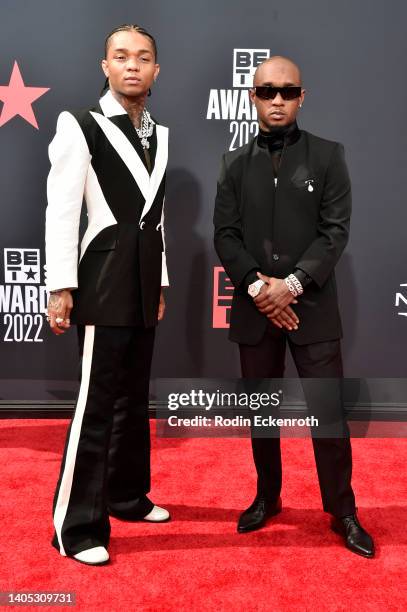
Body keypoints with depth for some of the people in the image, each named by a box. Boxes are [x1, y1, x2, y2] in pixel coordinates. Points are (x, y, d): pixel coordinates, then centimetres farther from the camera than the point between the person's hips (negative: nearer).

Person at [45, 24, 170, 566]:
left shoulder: (159, 135, 15)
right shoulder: (81, 126, -4)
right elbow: (60, 211, -10)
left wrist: (161, 281, 16)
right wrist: (61, 287, -16)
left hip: (144, 281, 7)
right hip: (105, 278, -6)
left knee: (135, 399, 14)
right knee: (96, 404, -5)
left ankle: (128, 496, 31)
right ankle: (77, 526, 8)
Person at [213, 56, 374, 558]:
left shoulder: (327, 156, 4)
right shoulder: (235, 163, 9)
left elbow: (335, 231, -4)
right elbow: (225, 235, 2)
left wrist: (293, 284, -15)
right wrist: (256, 287, -12)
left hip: (312, 307, -2)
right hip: (255, 309, 2)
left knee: (328, 414, 0)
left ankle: (343, 511, 18)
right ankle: (267, 497, 31)